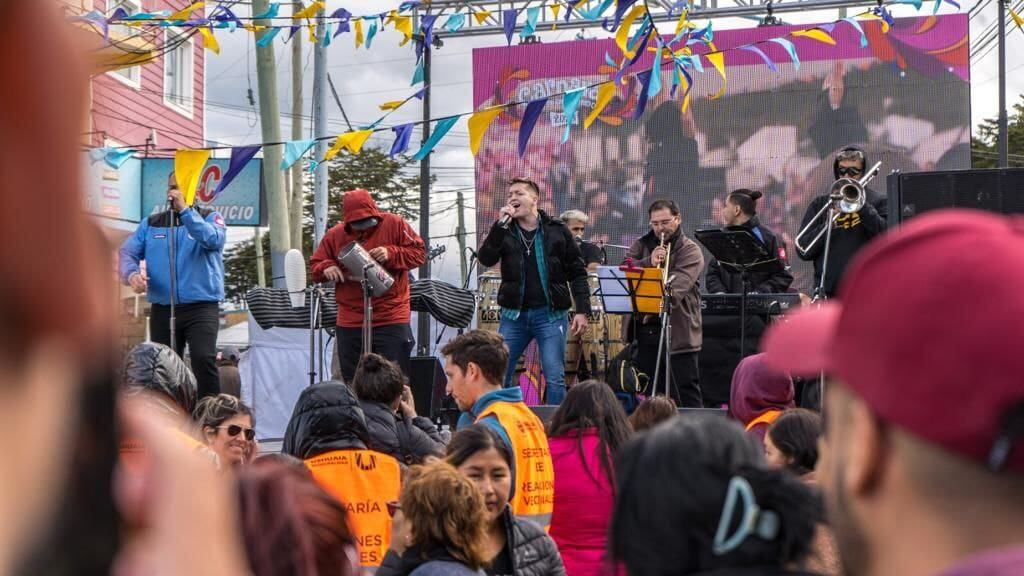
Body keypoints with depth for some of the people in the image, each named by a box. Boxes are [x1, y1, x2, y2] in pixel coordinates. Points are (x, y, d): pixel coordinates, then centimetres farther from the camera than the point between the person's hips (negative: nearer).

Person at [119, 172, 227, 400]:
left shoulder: (210, 218, 5)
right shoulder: (151, 224, 13)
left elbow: (213, 240, -16)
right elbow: (128, 252, 5)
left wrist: (185, 209, -18)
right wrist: (132, 274, -16)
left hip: (201, 306, -4)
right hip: (162, 308, 4)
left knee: (204, 359, -23)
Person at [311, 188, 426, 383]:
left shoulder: (394, 224, -1)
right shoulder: (335, 235, 6)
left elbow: (419, 252, -1)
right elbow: (315, 265, 13)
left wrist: (391, 254, -16)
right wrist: (327, 268, -10)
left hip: (391, 319, -3)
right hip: (350, 322, 3)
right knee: (352, 383, 9)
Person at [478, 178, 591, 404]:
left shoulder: (557, 230, 3)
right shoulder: (505, 232, 7)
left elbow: (577, 273, 4)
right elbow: (486, 259, -10)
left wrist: (582, 310, -3)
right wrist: (500, 225, -15)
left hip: (551, 315, -2)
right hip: (514, 314, 2)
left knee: (554, 378, -6)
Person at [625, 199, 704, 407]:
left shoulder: (690, 250, -1)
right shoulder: (641, 245, 16)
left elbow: (678, 285, -18)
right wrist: (649, 262, -15)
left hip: (677, 330, -5)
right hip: (644, 328, 5)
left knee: (685, 395, -5)